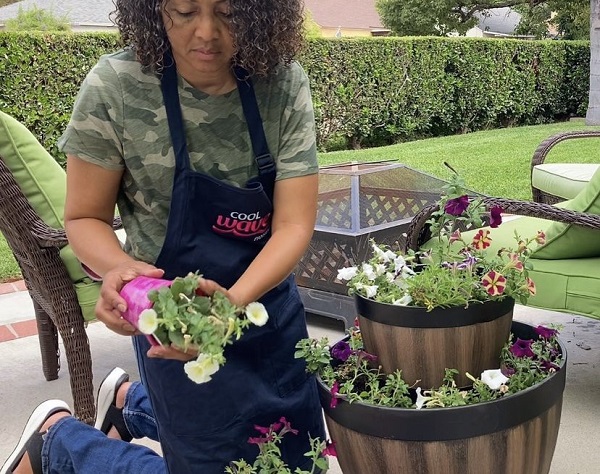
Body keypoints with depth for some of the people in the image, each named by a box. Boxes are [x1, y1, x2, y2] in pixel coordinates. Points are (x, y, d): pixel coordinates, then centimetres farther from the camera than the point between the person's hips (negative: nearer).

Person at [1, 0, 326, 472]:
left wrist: (235, 300, -34)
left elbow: (294, 225, -16)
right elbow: (86, 218, -8)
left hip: (272, 307, 5)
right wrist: (119, 268, -31)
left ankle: (132, 401, 42)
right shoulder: (114, 87, -19)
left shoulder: (285, 83, -13)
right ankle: (59, 435, 30)